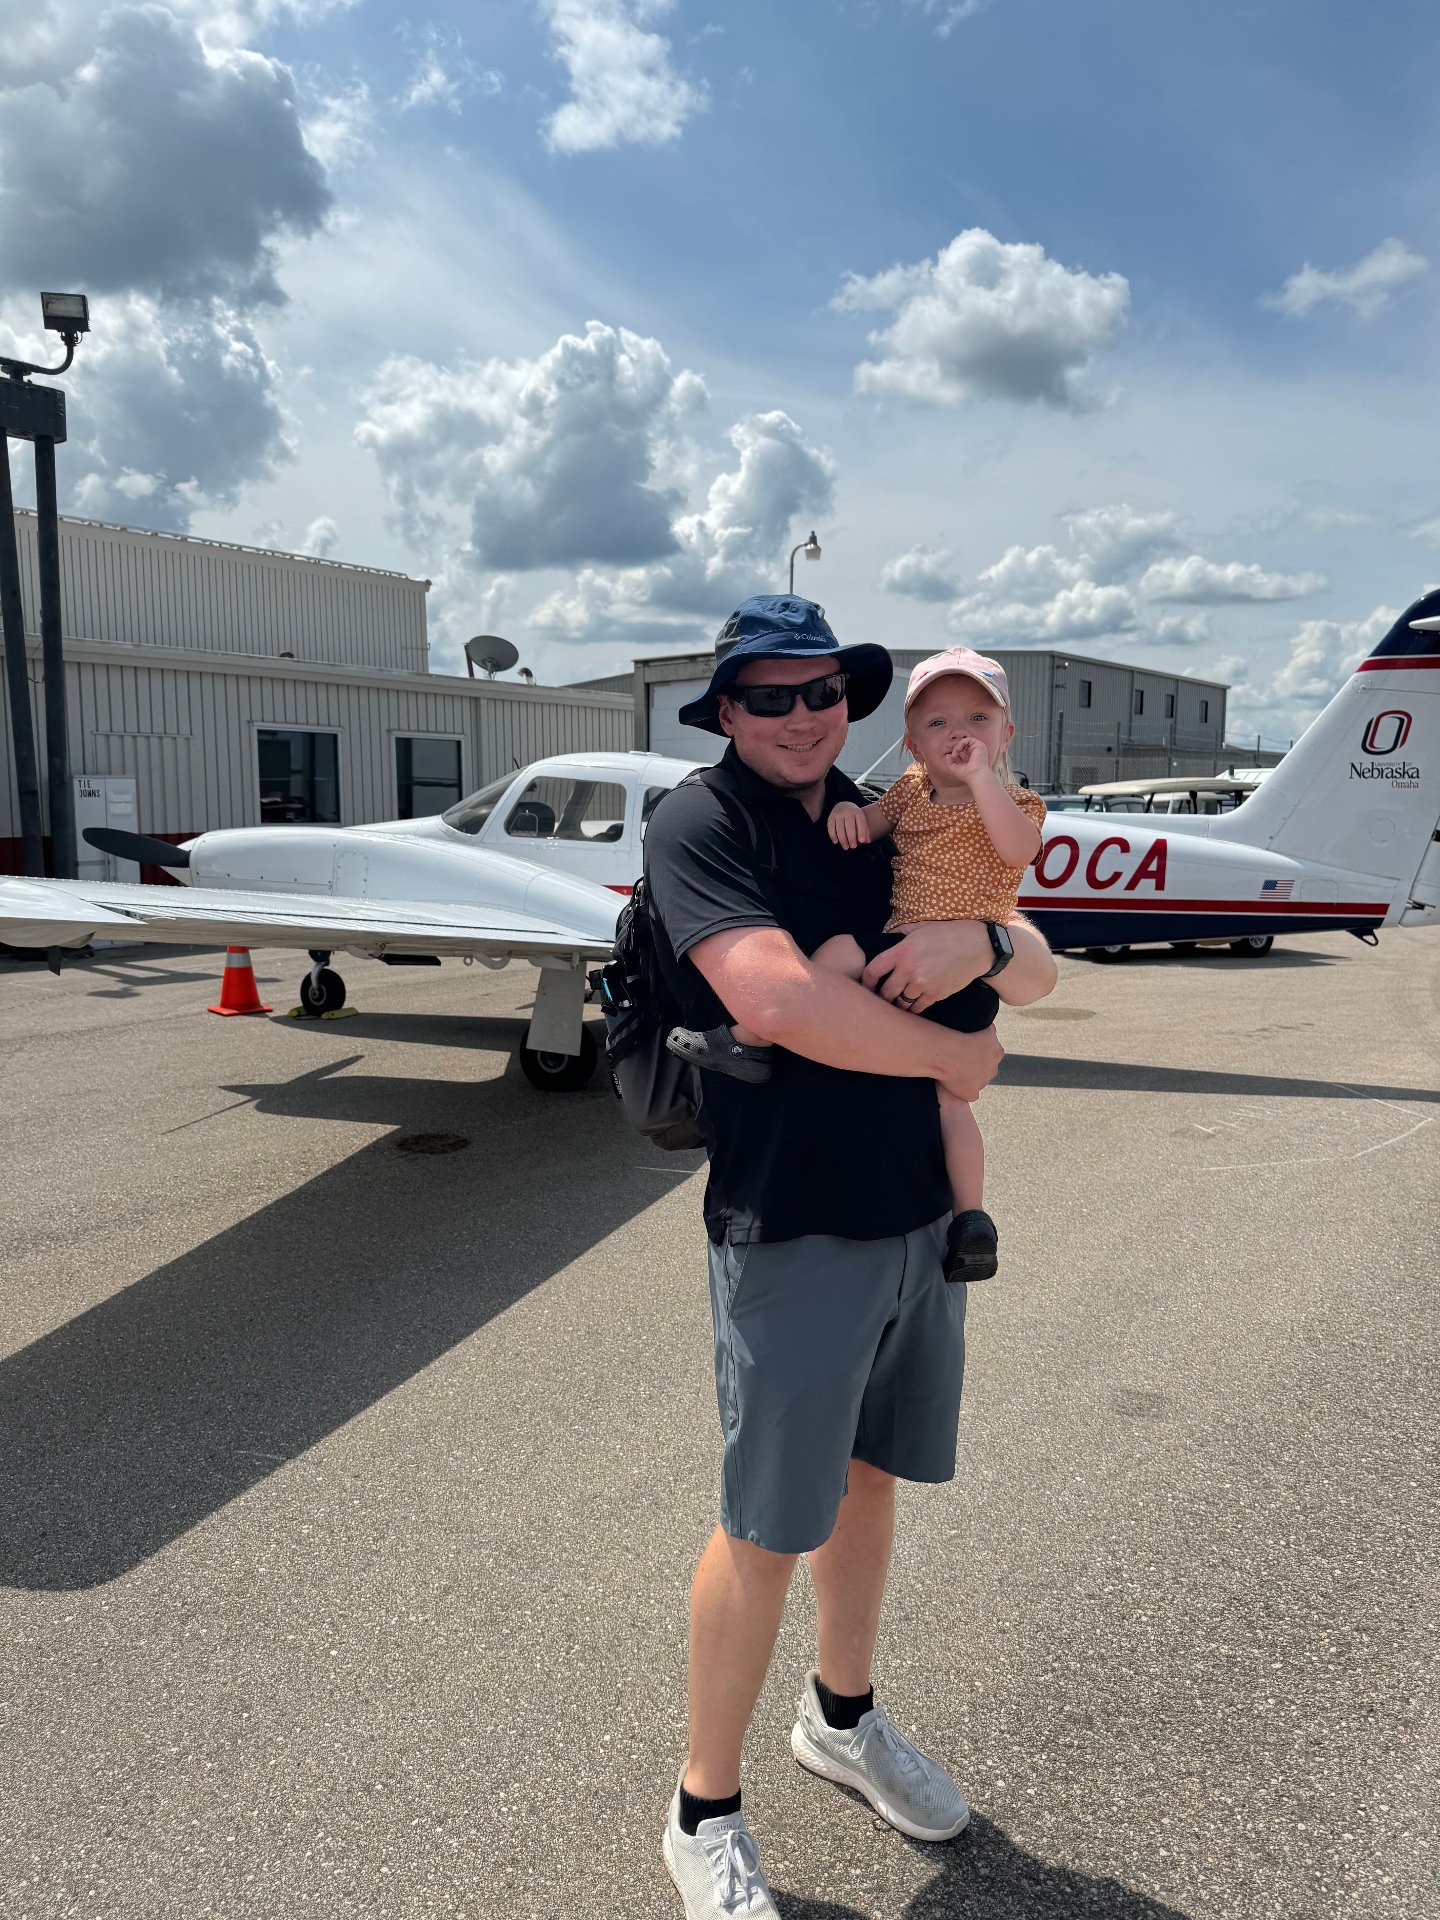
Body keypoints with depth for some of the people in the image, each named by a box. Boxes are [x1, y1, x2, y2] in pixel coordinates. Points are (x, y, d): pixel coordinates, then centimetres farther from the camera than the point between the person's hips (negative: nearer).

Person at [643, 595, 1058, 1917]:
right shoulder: (702, 823, -13)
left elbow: (1042, 971, 7)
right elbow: (777, 999, -29)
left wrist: (978, 939, -16)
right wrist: (952, 1057, -15)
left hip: (921, 1212, 7)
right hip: (793, 1227, -7)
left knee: (870, 1473, 22)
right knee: (768, 1530, 5)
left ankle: (844, 1718, 46)